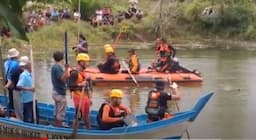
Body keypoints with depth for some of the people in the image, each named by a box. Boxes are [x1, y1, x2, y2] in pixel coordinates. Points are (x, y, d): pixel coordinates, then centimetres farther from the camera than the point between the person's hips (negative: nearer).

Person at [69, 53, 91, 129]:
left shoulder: (83, 72, 15)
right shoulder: (74, 72, -13)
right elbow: (70, 86, -19)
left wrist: (89, 98, 22)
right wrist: (80, 84, -31)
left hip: (85, 97, 9)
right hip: (79, 97, -9)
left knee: (86, 116, 16)